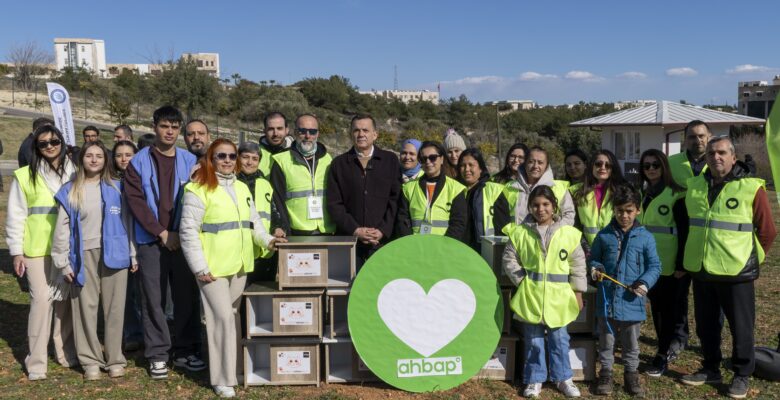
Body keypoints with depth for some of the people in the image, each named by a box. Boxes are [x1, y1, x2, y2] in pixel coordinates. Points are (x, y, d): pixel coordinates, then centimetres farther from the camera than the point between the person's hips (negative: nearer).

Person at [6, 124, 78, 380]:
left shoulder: (74, 173, 7)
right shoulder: (24, 176, 0)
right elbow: (15, 217, 1)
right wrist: (16, 251, -2)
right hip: (37, 249, -2)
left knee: (67, 299, 7)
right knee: (41, 299, -8)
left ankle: (66, 353, 22)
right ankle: (36, 363, 1)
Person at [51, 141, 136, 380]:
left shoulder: (117, 188, 7)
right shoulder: (69, 192, 4)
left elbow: (127, 223, 9)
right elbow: (62, 230, 3)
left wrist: (133, 254, 6)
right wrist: (63, 263, -1)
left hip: (114, 253, 0)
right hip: (84, 255, 0)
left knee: (114, 307, 4)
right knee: (86, 307, 3)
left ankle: (114, 359, 14)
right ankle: (91, 360, 15)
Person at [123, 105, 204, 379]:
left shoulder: (190, 161, 6)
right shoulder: (139, 162, 2)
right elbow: (135, 200, -5)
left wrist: (183, 233, -7)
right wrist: (161, 232, -11)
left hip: (183, 239, 2)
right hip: (151, 240, -1)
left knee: (187, 296, 6)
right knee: (153, 299, 3)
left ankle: (186, 351, 18)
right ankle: (157, 354, 12)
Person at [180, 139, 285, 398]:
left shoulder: (242, 188, 15)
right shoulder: (198, 190, -7)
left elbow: (253, 222, 19)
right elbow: (189, 232, -11)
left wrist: (266, 240, 1)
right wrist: (200, 268, -15)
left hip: (239, 265, 7)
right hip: (213, 267, -6)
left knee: (233, 317, 14)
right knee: (222, 318, -7)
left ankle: (232, 369, 27)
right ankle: (222, 379, 3)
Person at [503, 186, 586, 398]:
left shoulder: (569, 233, -3)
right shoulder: (520, 232, -4)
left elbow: (578, 264, 3)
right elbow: (509, 260, 3)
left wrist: (578, 292, 4)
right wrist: (522, 281, -4)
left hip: (558, 296, 0)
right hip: (530, 296, 0)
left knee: (559, 339, 12)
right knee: (533, 340, 11)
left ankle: (563, 378, 28)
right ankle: (535, 379, 24)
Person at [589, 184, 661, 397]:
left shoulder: (645, 237, -2)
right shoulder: (604, 235, 0)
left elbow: (654, 266, 1)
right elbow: (593, 258, 11)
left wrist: (645, 282, -16)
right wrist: (595, 269, -11)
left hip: (632, 300, 0)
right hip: (607, 299, 1)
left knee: (631, 343, 13)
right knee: (606, 341, 12)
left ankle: (631, 375, 29)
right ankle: (606, 374, 26)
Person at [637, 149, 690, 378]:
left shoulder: (676, 194, -8)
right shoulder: (642, 195, 11)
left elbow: (684, 232, -11)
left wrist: (681, 264, -15)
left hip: (672, 265, -6)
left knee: (670, 309, 0)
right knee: (657, 308, 11)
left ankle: (664, 355, 5)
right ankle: (672, 347, 24)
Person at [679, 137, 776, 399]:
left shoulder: (751, 188, -8)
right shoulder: (694, 186, 6)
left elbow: (767, 231, -1)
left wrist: (752, 259, 5)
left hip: (736, 272, -4)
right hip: (700, 270, 5)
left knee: (741, 327, 5)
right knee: (706, 325, 15)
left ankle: (742, 375, 20)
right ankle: (711, 369, 30)